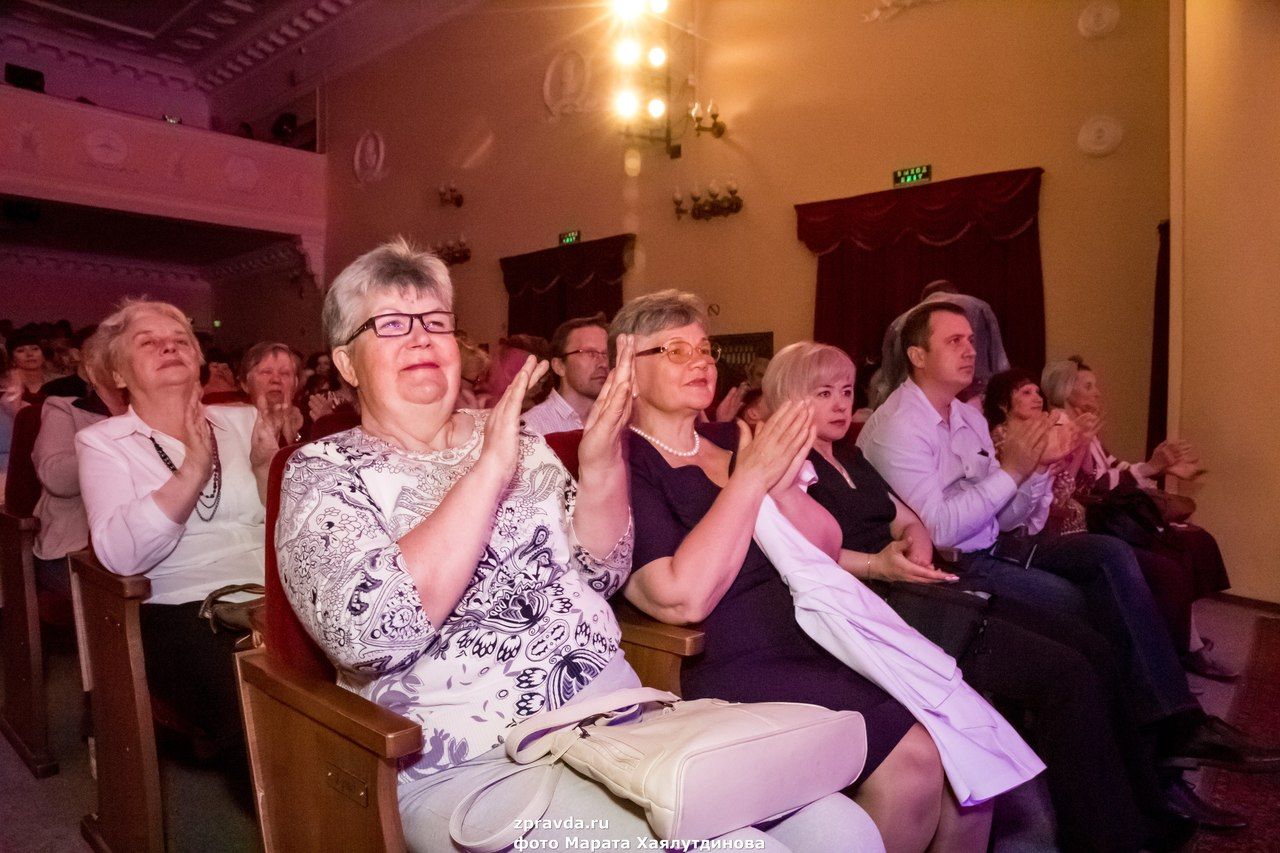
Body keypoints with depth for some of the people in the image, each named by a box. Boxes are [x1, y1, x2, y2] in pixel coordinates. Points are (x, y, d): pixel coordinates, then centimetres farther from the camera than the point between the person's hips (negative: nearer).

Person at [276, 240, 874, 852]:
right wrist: (488, 470, -20)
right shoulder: (323, 472, -1)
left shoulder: (516, 442, 12)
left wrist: (600, 464, -9)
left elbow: (601, 572, 8)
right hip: (474, 766, -5)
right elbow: (365, 631, -19)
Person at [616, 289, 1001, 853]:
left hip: (819, 638, 7)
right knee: (910, 758, -22)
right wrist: (750, 476, -16)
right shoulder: (625, 463, -6)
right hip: (732, 668, -7)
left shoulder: (728, 440, 14)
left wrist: (782, 481, -8)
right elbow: (684, 598, -20)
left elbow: (825, 546, 11)